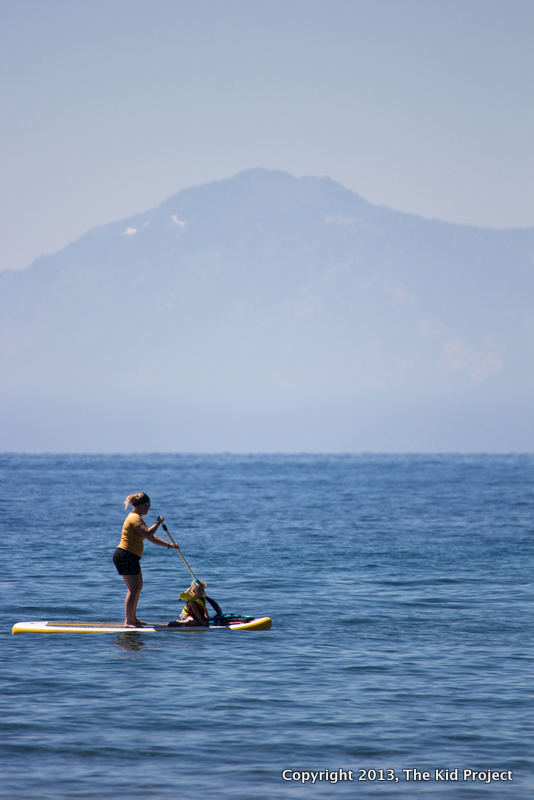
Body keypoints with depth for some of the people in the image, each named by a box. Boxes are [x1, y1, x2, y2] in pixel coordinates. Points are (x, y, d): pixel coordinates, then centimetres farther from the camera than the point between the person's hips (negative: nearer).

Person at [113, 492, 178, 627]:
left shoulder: (137, 518, 20)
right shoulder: (135, 518, -15)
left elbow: (151, 538, 25)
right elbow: (148, 534, -29)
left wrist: (169, 545, 21)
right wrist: (158, 522, -14)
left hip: (131, 557, 11)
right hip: (126, 556, -11)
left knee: (138, 587, 19)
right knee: (133, 589, -11)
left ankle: (133, 618, 29)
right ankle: (128, 622, -11)